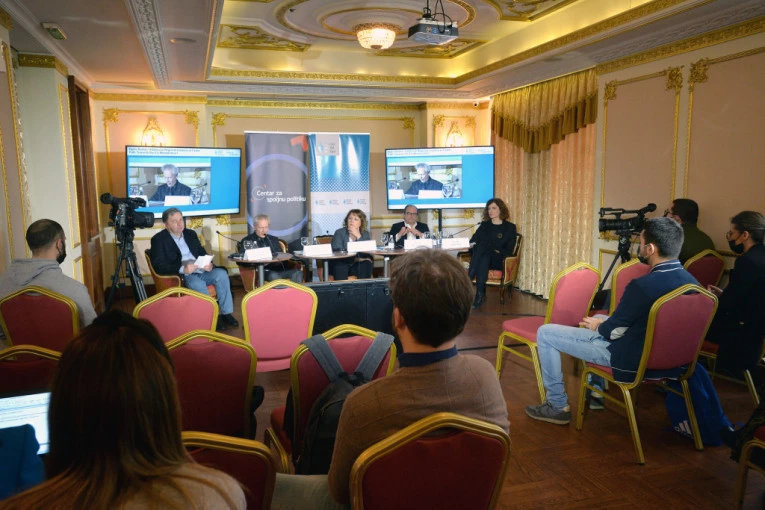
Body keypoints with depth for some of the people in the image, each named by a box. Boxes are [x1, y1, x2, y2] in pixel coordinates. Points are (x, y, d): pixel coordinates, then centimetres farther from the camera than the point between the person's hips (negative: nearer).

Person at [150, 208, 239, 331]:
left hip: (201, 272, 6)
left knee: (221, 273, -20)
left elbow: (202, 253, 18)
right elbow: (159, 266, -13)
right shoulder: (158, 239, -2)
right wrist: (182, 269, -28)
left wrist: (209, 264, -7)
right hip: (180, 277, -6)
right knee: (198, 284, -36)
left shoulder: (190, 233, 16)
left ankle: (226, 313, -15)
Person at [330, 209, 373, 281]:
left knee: (366, 264, -27)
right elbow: (337, 252, -13)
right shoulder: (339, 233, 2)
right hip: (341, 265, -2)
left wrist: (358, 237, -17)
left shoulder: (365, 234, 9)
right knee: (340, 266, -34)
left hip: (358, 265, 2)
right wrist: (355, 259, -22)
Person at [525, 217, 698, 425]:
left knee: (545, 333, -1)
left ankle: (558, 406, 9)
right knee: (599, 319, 33)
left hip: (630, 360, -8)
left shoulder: (643, 285, -29)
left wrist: (597, 327, 6)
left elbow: (612, 331, -17)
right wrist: (601, 323, 14)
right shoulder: (690, 281, -3)